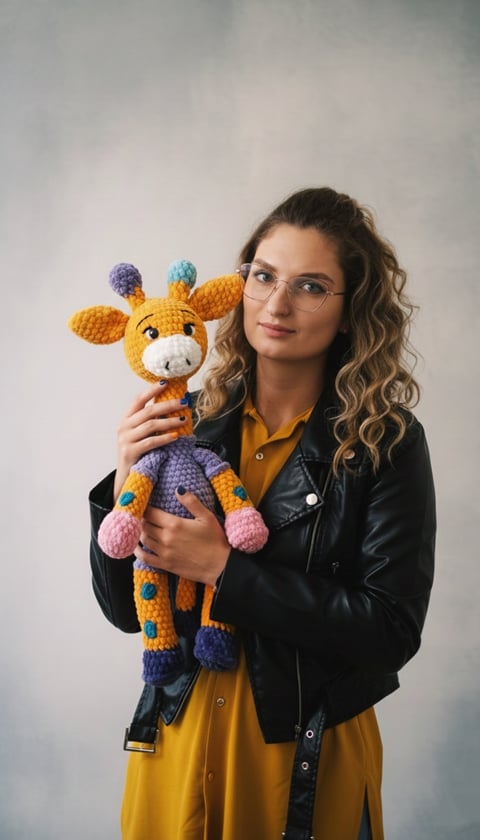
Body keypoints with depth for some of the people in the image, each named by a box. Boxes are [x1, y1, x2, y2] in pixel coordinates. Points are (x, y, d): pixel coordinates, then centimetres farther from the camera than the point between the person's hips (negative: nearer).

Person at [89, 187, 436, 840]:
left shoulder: (387, 442, -12)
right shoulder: (197, 422, -4)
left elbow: (393, 631, -17)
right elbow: (126, 611, -1)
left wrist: (223, 570, -21)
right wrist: (126, 482, -17)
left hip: (310, 751, -3)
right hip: (179, 731, 3)